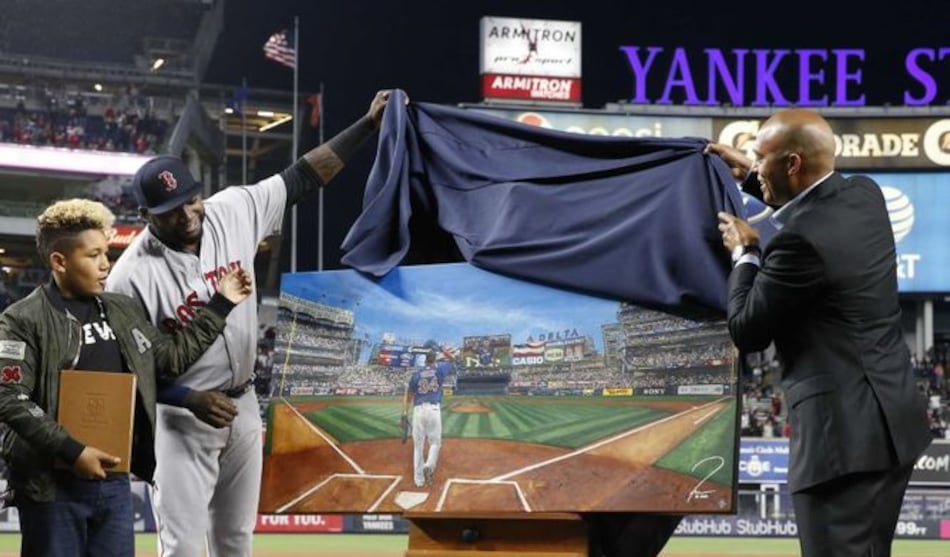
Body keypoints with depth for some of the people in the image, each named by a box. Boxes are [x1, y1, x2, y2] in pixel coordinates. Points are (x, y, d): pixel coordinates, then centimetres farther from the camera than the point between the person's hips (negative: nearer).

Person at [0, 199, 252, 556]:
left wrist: (220, 305, 17)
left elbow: (174, 356, 21)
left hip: (114, 482, 6)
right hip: (54, 487, -6)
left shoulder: (125, 312, 11)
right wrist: (72, 451, -22)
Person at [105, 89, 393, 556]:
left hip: (243, 408, 5)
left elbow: (303, 178, 0)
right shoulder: (132, 275, -19)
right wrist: (192, 399, -24)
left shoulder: (233, 211, -6)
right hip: (180, 419, -5)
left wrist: (369, 124, -5)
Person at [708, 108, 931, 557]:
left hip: (845, 431, -10)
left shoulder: (800, 238, -21)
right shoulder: (864, 196, 6)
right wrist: (748, 172, 35)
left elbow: (747, 332, -9)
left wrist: (745, 254, 4)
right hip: (890, 418, 10)